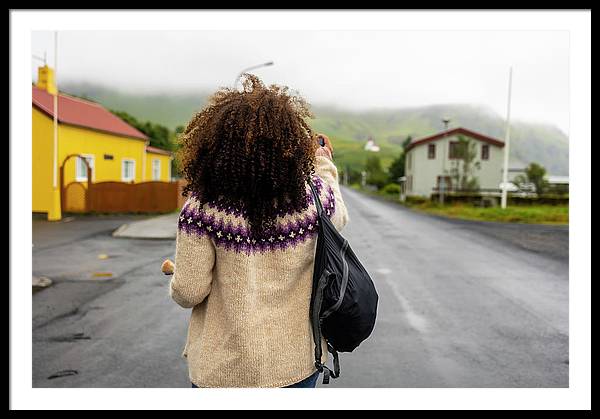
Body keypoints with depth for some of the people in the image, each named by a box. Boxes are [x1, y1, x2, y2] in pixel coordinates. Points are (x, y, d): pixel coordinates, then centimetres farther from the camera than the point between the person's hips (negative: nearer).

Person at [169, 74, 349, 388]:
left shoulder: (203, 205, -18)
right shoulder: (314, 197, -11)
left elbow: (188, 292, -14)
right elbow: (339, 219, 12)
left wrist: (174, 273, 10)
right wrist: (324, 164, 24)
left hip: (224, 368, -1)